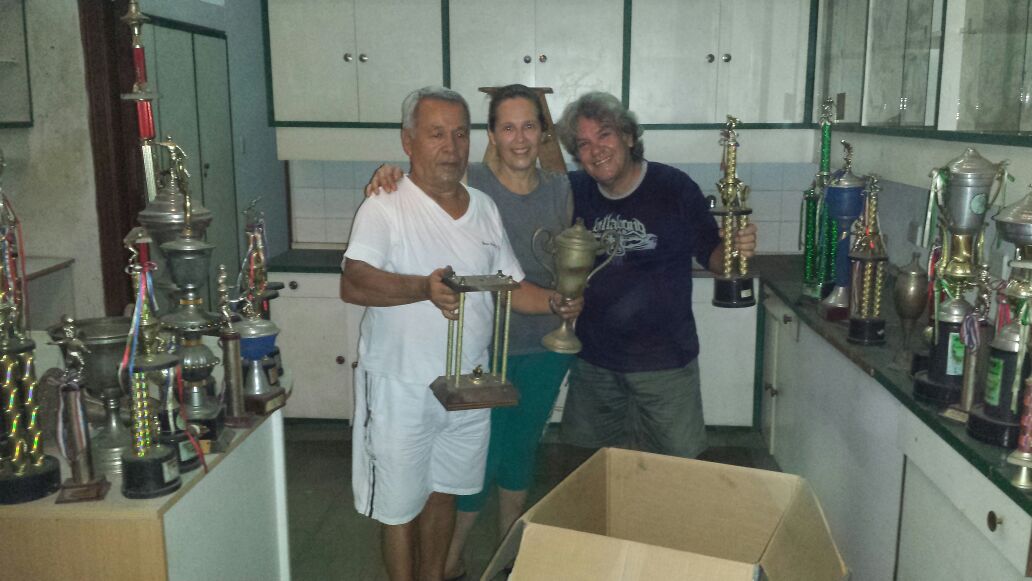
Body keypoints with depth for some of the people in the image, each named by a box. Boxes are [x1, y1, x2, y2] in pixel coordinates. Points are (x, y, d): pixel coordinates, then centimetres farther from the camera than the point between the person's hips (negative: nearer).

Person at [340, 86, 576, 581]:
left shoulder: (484, 209, 6)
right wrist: (424, 287, -43)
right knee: (400, 504, 9)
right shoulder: (384, 209, -13)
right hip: (402, 388, -5)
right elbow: (353, 284, -27)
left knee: (443, 492, 21)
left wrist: (554, 301, -10)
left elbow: (511, 287, 10)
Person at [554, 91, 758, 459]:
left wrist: (737, 249, -25)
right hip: (593, 361, 3)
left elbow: (712, 257, -5)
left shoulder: (674, 187, -11)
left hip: (665, 363, -3)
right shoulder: (573, 191, -1)